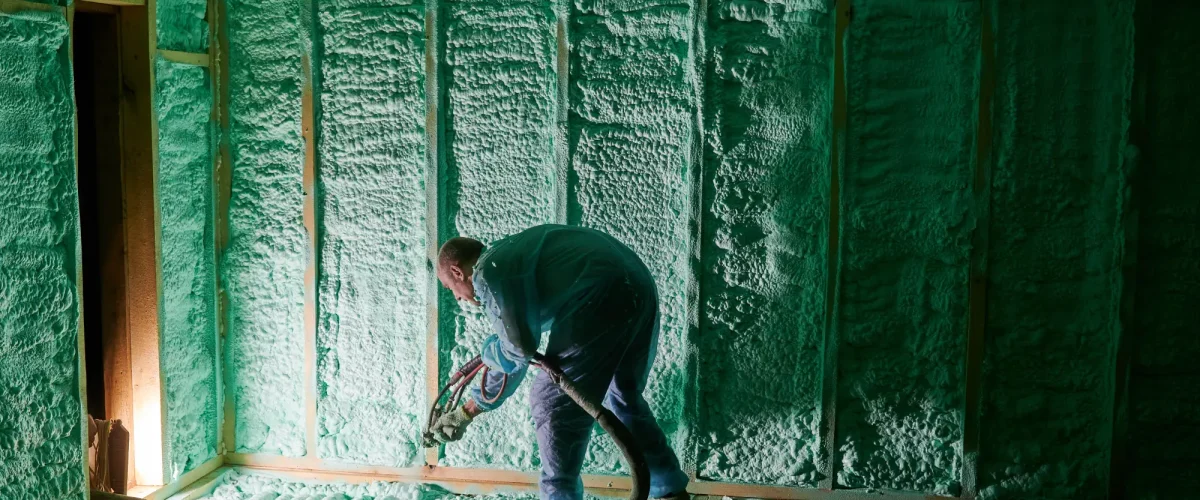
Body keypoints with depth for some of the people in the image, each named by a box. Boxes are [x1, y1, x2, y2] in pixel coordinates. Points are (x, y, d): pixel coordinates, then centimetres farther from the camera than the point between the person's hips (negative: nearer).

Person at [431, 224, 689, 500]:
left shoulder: (486, 273, 0)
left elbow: (518, 350, -7)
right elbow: (512, 358, 33)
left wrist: (487, 351, 18)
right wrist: (465, 413, 40)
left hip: (603, 296, -11)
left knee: (554, 404, 3)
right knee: (626, 396, 26)